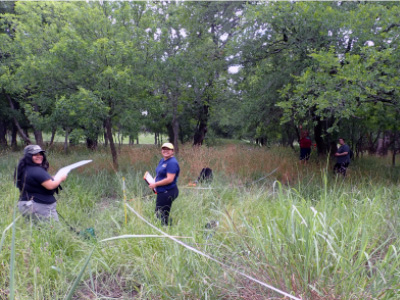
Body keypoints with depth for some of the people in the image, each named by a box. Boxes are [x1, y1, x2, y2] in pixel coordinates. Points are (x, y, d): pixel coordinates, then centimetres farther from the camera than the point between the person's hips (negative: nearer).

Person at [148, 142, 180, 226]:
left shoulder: (172, 162, -17)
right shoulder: (162, 160, 14)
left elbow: (169, 179, -24)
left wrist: (155, 184, -17)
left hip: (168, 192, -11)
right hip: (162, 192, 11)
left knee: (162, 216, -6)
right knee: (158, 214, 18)